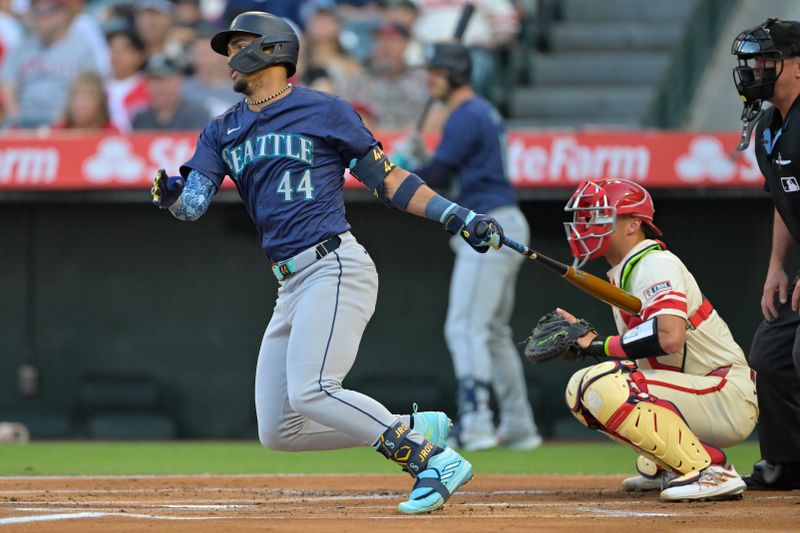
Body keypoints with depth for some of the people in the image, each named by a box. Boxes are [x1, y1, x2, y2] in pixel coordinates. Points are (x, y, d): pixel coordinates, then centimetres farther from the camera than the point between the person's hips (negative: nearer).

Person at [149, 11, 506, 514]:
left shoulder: (324, 111, 1)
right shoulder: (222, 132, 17)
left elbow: (387, 179, 4)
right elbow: (193, 203, 5)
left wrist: (456, 215, -6)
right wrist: (171, 195, -18)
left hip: (335, 267, -7)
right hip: (292, 285, 7)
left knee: (311, 392, -26)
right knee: (278, 431, 2)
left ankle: (434, 459, -19)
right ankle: (416, 431, 9)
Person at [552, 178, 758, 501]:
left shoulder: (656, 264, -15)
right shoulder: (623, 273, 16)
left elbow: (670, 338, -32)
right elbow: (635, 351, 17)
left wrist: (600, 344, -21)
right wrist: (583, 339, 2)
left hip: (727, 397, -10)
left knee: (603, 385, -28)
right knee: (580, 389, 12)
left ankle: (709, 471, -23)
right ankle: (667, 465, 12)